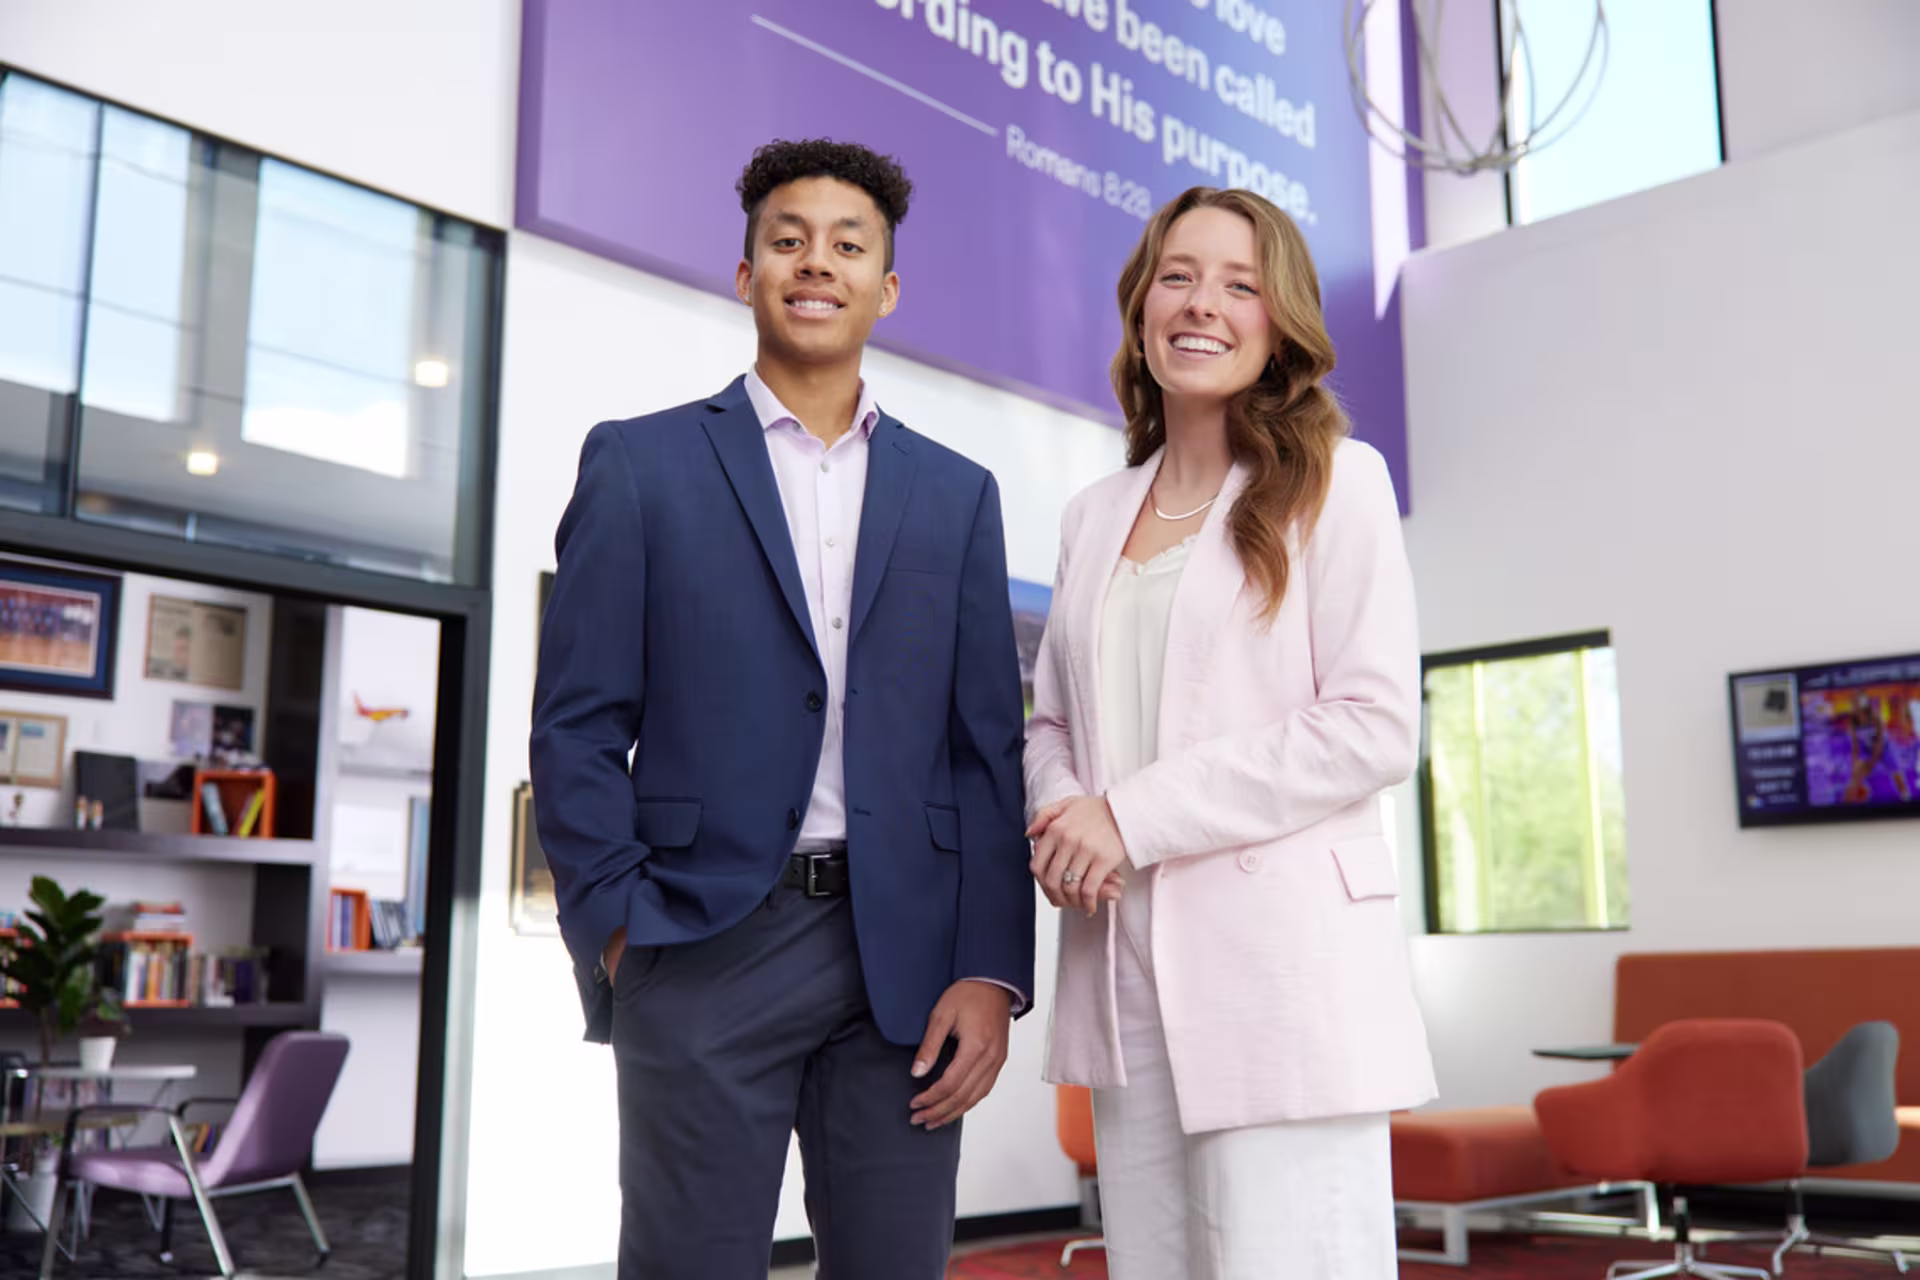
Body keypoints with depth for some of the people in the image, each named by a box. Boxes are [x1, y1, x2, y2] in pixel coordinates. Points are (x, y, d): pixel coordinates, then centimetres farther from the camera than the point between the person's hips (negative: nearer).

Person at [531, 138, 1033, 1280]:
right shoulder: (640, 464, 6)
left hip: (904, 953, 2)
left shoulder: (957, 495, 12)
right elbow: (577, 727, 2)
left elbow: (987, 749, 8)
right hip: (707, 947, -2)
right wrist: (621, 933, -8)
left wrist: (991, 972, -1)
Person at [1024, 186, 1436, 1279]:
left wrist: (1134, 814, -12)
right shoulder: (1094, 517, 18)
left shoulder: (1335, 483, 1)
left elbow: (1374, 727, -8)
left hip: (1283, 955, -5)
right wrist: (1062, 814, -4)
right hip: (1125, 973, 5)